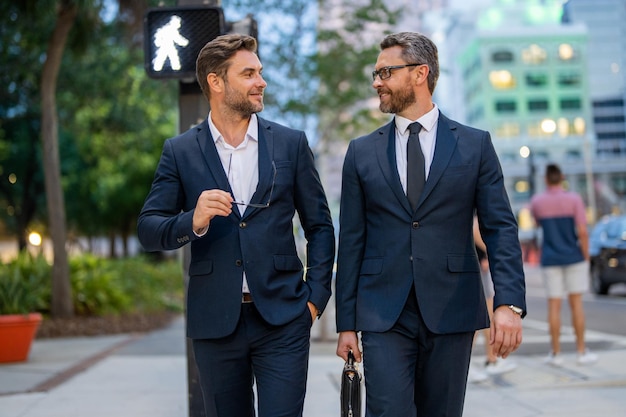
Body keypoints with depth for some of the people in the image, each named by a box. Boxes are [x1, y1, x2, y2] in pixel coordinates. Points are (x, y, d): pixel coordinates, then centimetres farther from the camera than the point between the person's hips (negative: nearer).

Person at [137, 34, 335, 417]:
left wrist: (316, 296, 1)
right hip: (215, 323, 1)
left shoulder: (291, 144, 5)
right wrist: (193, 221, -20)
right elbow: (149, 230, -1)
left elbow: (320, 226, 9)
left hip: (282, 320, -1)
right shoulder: (180, 152, 4)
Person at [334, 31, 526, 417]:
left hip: (452, 313, 0)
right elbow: (352, 242, 8)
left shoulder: (475, 145, 4)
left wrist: (509, 303, -15)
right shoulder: (362, 152, 8)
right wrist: (346, 324, 4)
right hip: (384, 315, 1)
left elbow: (501, 228, -1)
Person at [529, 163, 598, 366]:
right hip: (574, 258, -1)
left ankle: (555, 353, 7)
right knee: (576, 303, 5)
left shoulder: (537, 201, -1)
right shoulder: (574, 199, -7)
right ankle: (582, 351, 7)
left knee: (554, 305, 4)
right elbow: (582, 231, -11)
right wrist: (586, 257, -1)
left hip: (550, 260, 1)